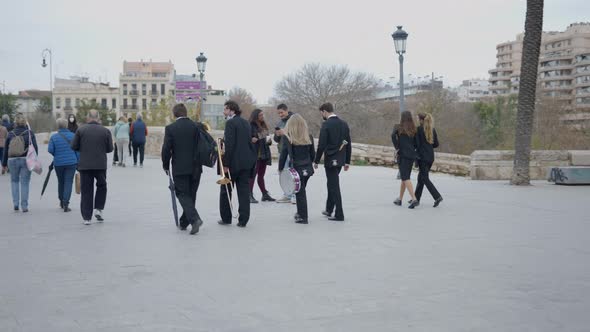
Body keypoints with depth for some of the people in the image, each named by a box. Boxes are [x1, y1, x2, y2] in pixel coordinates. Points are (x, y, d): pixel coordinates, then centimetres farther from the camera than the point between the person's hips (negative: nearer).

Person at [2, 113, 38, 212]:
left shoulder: (10, 134, 0)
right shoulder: (30, 133, -4)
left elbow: (5, 150, 5)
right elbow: (35, 148, -5)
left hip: (12, 160, 1)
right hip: (26, 160, -1)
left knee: (14, 181, 19)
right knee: (25, 183, 5)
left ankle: (15, 203, 8)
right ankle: (24, 206, 4)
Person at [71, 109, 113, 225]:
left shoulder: (80, 130, -3)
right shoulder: (106, 131, 0)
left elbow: (74, 147, -2)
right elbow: (110, 148, 1)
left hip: (85, 165, 0)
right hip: (101, 164, 0)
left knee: (86, 191, 5)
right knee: (101, 186, 22)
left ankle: (87, 217, 5)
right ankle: (98, 209, 8)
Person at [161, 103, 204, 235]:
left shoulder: (170, 128, -7)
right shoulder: (196, 126, 0)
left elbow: (166, 149, -9)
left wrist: (166, 165, 5)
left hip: (179, 168, -3)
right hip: (195, 167, 4)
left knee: (183, 194, 1)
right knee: (191, 195, 14)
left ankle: (194, 219, -20)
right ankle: (184, 222, 23)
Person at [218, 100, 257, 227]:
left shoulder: (231, 123, -12)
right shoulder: (246, 123, 12)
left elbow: (229, 144, -18)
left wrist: (225, 164, -16)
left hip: (234, 162, -6)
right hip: (246, 162, 7)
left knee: (225, 190, 9)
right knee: (244, 191, 5)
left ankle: (226, 218, 14)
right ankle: (243, 220, 4)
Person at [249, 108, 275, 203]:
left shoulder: (264, 126, 15)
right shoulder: (251, 126, -8)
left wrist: (269, 141, 4)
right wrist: (251, 140, -27)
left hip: (264, 154, 7)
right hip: (255, 154, -7)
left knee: (261, 175, 14)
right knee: (253, 174, -8)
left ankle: (265, 194, 18)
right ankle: (250, 195, -7)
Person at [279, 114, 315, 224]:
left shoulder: (287, 137, -10)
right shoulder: (308, 136, 2)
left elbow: (283, 154, -9)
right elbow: (312, 153, 9)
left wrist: (280, 168, 3)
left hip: (296, 168, -4)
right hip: (307, 168, 4)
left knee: (299, 193, 3)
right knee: (301, 191, 19)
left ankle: (302, 217, 7)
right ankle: (300, 213, 29)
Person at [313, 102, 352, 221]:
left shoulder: (326, 125, -13)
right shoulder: (344, 124, 7)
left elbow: (321, 145, -15)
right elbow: (348, 144, 9)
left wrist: (316, 161, -6)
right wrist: (347, 161, 15)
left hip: (330, 160, -7)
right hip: (340, 160, 7)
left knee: (334, 186, -2)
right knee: (332, 184, 21)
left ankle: (339, 215, 0)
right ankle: (329, 210, 31)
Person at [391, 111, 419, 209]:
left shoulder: (399, 128, -3)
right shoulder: (413, 129, 8)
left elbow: (393, 136, -21)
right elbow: (417, 143, 4)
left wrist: (397, 148, -11)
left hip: (403, 155, -5)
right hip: (412, 155, 5)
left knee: (405, 178, -8)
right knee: (405, 177, 16)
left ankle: (414, 199, -23)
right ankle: (399, 199, 25)